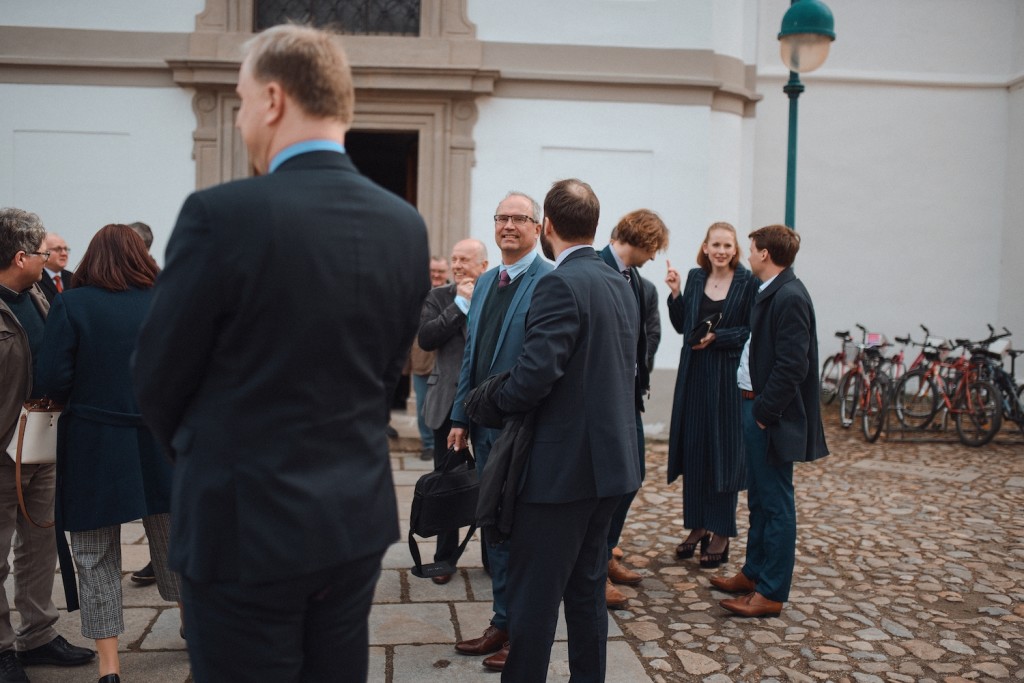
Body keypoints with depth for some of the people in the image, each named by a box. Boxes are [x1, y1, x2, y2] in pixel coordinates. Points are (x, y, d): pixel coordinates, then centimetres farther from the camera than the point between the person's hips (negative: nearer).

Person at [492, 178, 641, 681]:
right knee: (587, 588, 19)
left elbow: (534, 374, -24)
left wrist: (495, 401, -6)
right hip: (611, 462, 9)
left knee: (534, 594, 3)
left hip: (562, 465, -9)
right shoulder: (621, 286, 10)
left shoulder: (560, 285, -17)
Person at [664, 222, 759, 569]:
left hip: (729, 376, -4)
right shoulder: (695, 277, 8)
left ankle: (721, 533, 14)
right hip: (694, 374, 4)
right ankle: (697, 526, 23)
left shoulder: (748, 282, -5)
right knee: (693, 450, 9)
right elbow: (681, 325, 9)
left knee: (724, 453, 2)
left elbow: (752, 332, -7)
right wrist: (675, 293, -3)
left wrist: (716, 337, -17)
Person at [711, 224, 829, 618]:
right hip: (754, 405, 10)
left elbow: (792, 365, -23)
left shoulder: (790, 297, -18)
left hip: (771, 415, -10)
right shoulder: (771, 293, 11)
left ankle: (771, 593, 9)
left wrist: (764, 410, -18)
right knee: (759, 497, 19)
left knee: (775, 502, 0)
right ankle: (754, 573, 32)